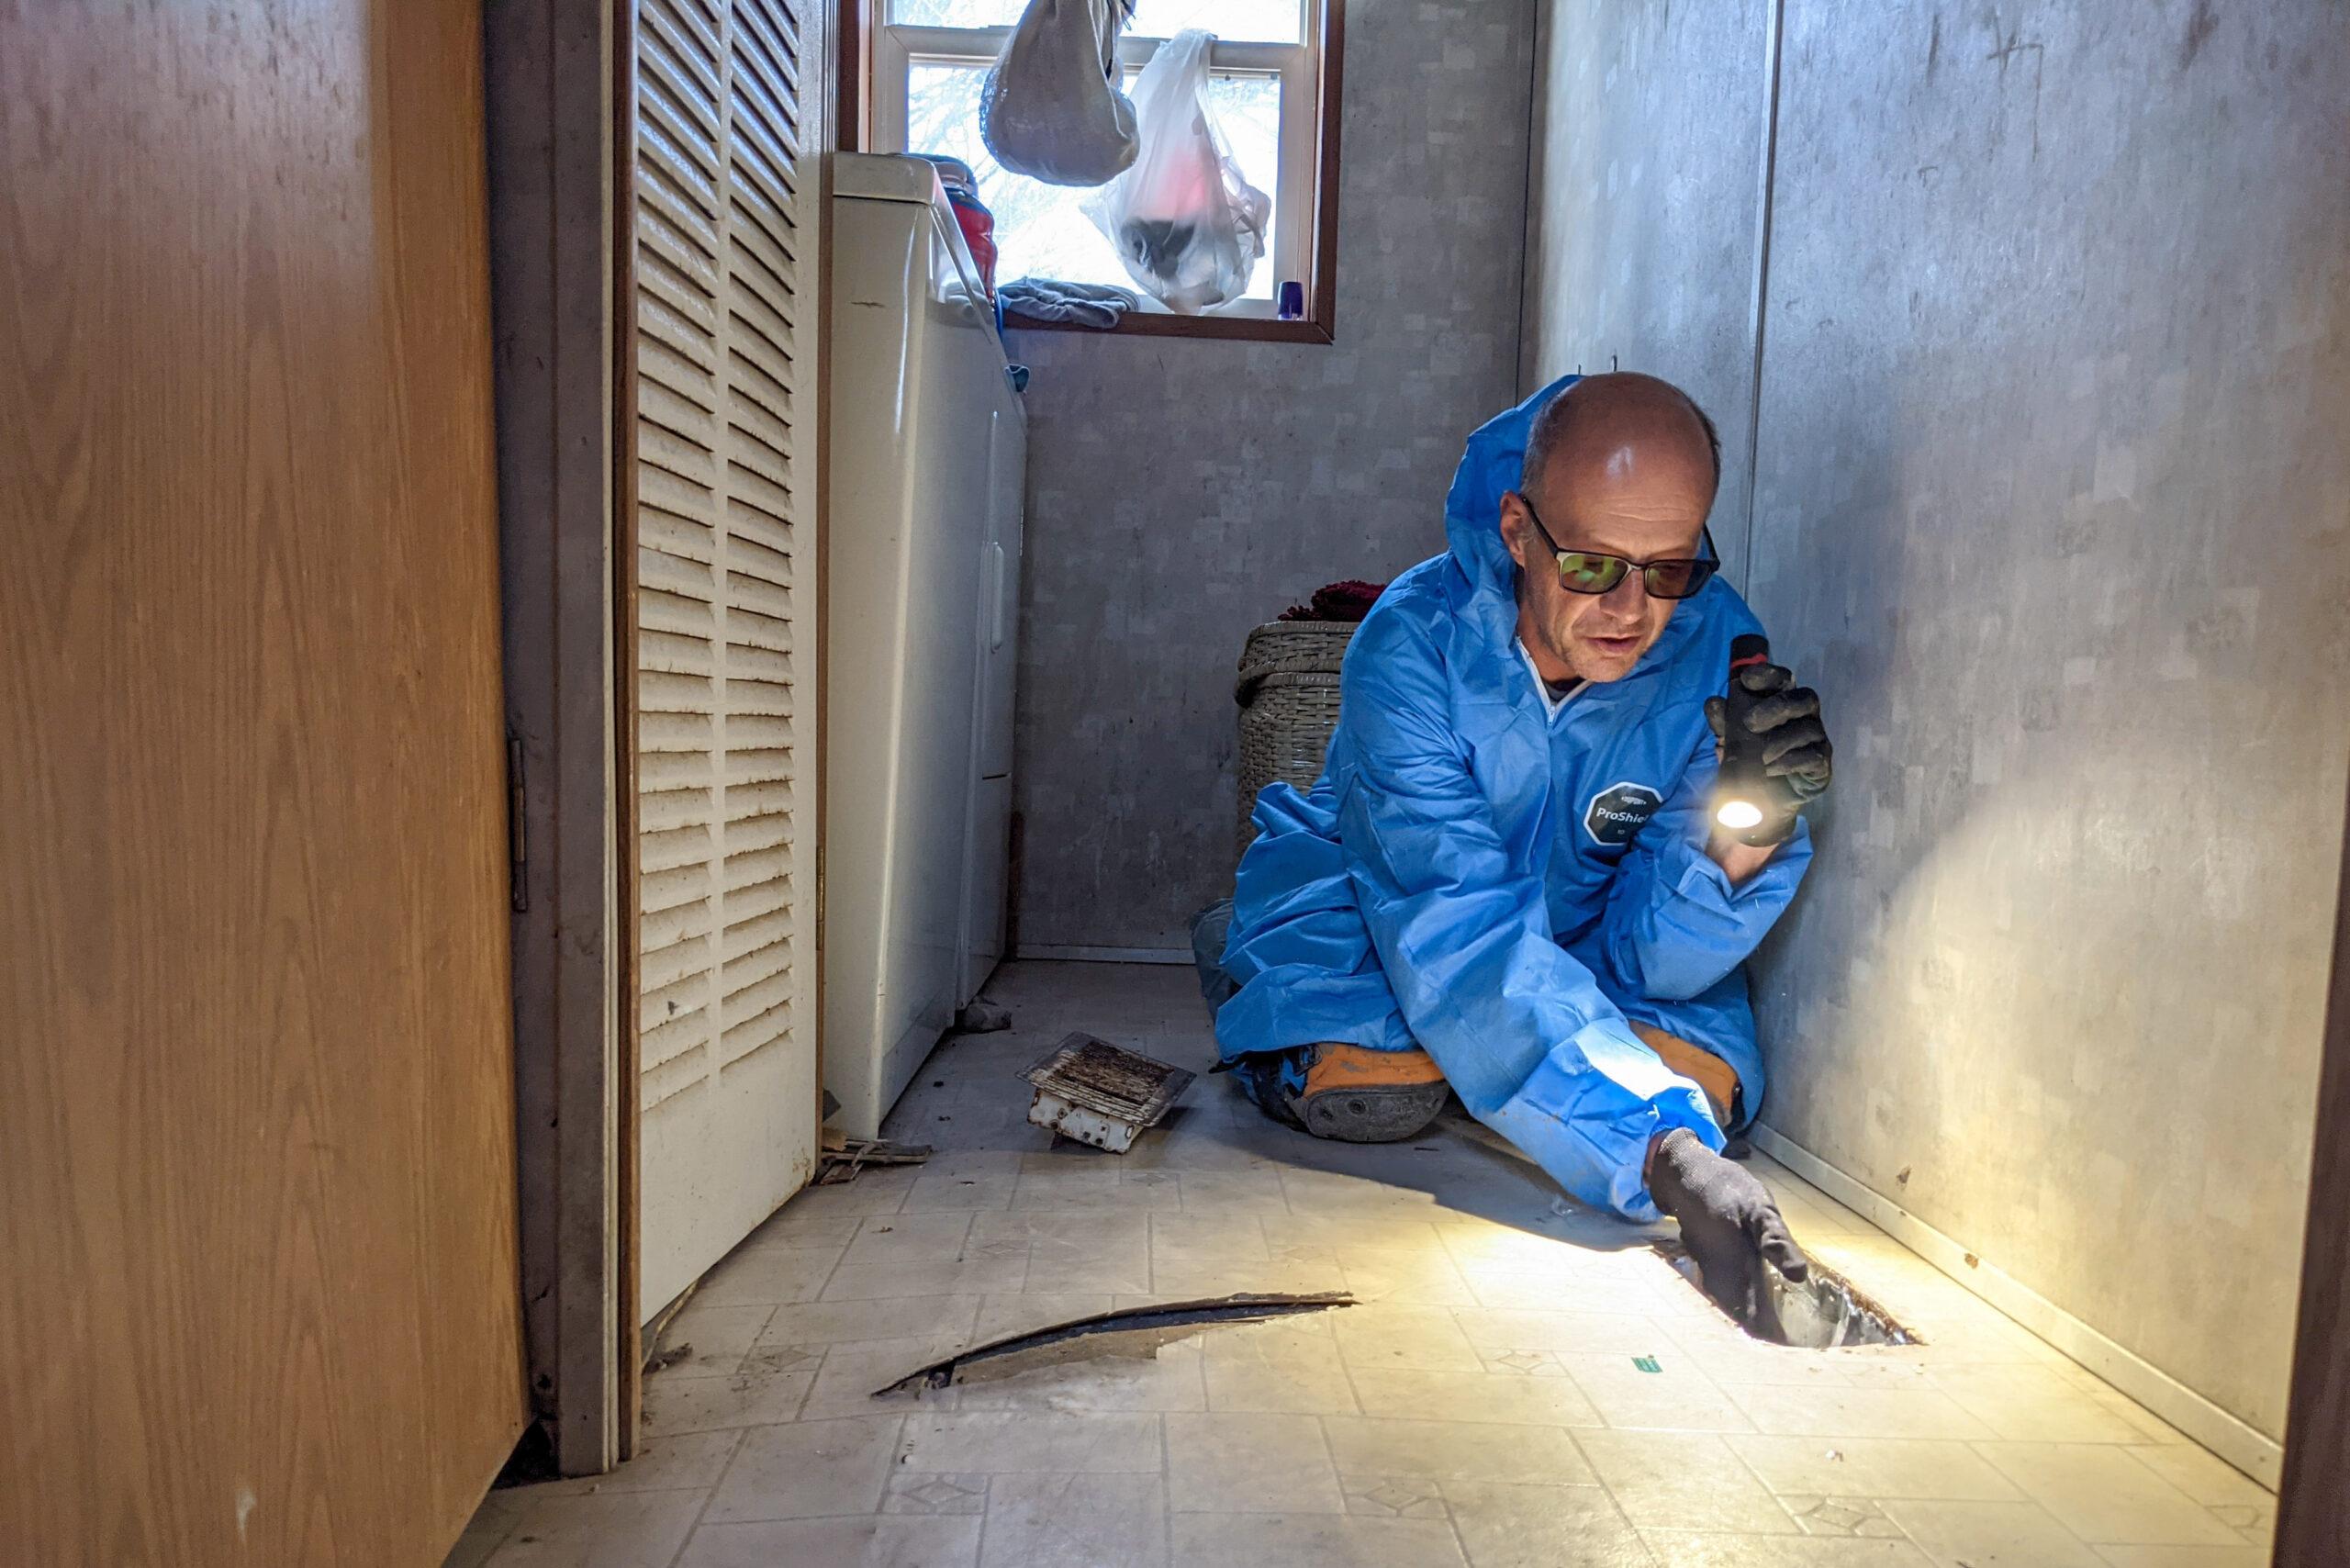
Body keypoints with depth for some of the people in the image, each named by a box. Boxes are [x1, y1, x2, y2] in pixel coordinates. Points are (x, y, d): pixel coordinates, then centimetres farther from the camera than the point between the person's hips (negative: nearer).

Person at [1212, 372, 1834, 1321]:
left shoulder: (1720, 652, -21)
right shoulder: (1413, 640, -30)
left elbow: (1649, 953, -21)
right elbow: (1459, 929, -39)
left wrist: (1746, 833, -43)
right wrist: (1666, 1157, -48)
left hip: (1576, 938, 4)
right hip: (1364, 904, -3)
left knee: (1703, 1081, -20)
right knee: (1373, 1094, -29)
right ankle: (1289, 1028, 9)